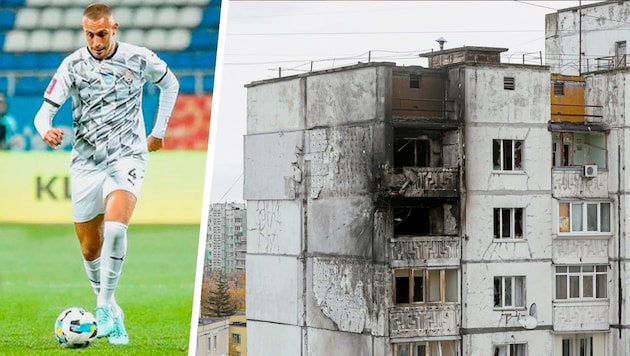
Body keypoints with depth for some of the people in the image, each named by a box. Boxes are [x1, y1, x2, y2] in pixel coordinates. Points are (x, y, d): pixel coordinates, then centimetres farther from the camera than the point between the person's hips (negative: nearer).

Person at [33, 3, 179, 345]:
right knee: (90, 249, 6)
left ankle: (105, 307, -15)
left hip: (127, 156, -2)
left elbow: (170, 84, 17)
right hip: (86, 162, 2)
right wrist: (46, 131, -32)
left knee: (115, 228, -26)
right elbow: (45, 110, -8)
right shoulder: (72, 65, -4)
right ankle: (108, 308, 29)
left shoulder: (139, 58, -3)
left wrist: (158, 131, 13)